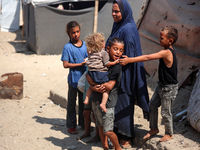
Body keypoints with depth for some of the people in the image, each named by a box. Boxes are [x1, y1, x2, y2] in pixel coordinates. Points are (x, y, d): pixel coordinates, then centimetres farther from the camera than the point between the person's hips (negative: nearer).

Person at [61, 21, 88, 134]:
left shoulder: (85, 44, 4)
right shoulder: (67, 47, -9)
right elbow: (66, 64, -13)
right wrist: (80, 64, -18)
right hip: (74, 78, -4)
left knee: (84, 102, 15)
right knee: (72, 103, 7)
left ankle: (83, 123, 29)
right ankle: (71, 125, 17)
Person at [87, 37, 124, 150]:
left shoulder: (117, 67, -12)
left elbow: (110, 86, -17)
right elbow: (88, 75, 5)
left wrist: (94, 85, -8)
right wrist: (94, 86, -13)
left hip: (107, 102, -6)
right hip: (96, 99, 6)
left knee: (108, 131, -6)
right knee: (101, 127, 16)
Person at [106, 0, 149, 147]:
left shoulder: (127, 30, -18)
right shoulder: (119, 27, 11)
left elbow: (128, 57, -20)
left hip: (124, 75, -9)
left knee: (123, 106, 1)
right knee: (116, 104, 15)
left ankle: (126, 138, 14)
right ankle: (119, 133, 28)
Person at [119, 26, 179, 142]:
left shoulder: (167, 52, -26)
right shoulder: (169, 51, 4)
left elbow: (147, 58, -31)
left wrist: (129, 60, -31)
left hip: (169, 88, -10)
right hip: (162, 85, 10)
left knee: (165, 112, 6)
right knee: (152, 105, 17)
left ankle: (169, 134, 26)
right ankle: (154, 128, 35)